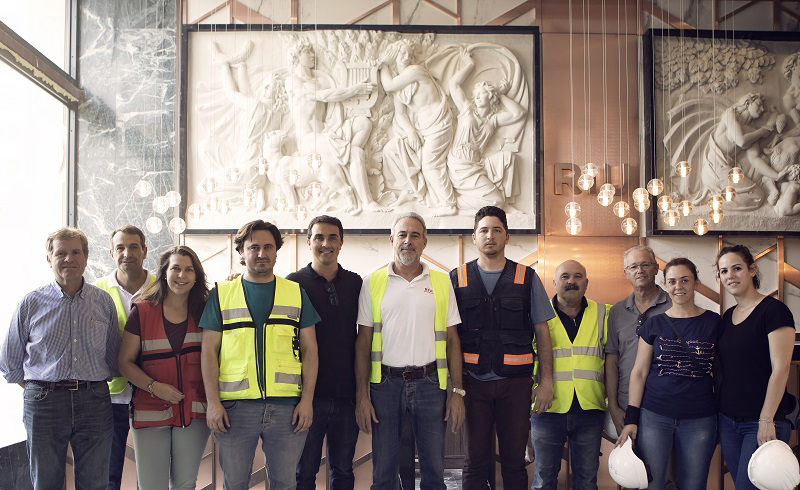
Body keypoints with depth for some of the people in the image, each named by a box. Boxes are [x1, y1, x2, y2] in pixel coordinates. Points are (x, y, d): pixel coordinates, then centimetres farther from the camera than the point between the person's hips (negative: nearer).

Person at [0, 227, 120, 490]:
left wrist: (94, 386, 10)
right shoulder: (32, 302, 1)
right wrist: (38, 389, 5)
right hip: (44, 403, -1)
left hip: (94, 402, 1)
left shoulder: (104, 302, 5)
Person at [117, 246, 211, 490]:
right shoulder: (142, 311, -1)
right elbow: (125, 362, 0)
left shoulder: (204, 311, 5)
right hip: (150, 412, -2)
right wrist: (154, 387, -12)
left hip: (194, 412, 2)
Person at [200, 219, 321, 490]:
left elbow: (309, 349, 8)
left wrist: (307, 400, -2)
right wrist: (213, 402, -4)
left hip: (288, 407, 1)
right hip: (235, 406, 0)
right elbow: (209, 351, 5)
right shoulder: (221, 294, 8)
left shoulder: (296, 293, 11)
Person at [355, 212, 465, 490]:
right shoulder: (373, 282, 5)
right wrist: (361, 395, -3)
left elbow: (452, 340, 7)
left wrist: (458, 392, 0)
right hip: (385, 382, 0)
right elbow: (363, 342, 4)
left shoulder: (442, 282, 8)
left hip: (430, 382, 1)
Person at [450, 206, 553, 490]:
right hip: (473, 382, 0)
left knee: (514, 460, 6)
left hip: (516, 383, 0)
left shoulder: (527, 278, 7)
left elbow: (542, 332, 7)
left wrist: (546, 381, -1)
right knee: (475, 461, 7)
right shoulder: (457, 279, 7)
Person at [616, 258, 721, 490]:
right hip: (654, 417, 0)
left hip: (699, 420, 0)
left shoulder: (713, 323, 3)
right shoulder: (654, 324, 5)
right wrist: (631, 418, -1)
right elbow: (639, 372, 5)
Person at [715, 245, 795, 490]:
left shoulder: (773, 310, -10)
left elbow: (780, 369, -15)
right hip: (728, 421, 7)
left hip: (762, 423, -7)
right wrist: (718, 410, 12)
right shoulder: (728, 316, 12)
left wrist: (767, 420, -19)